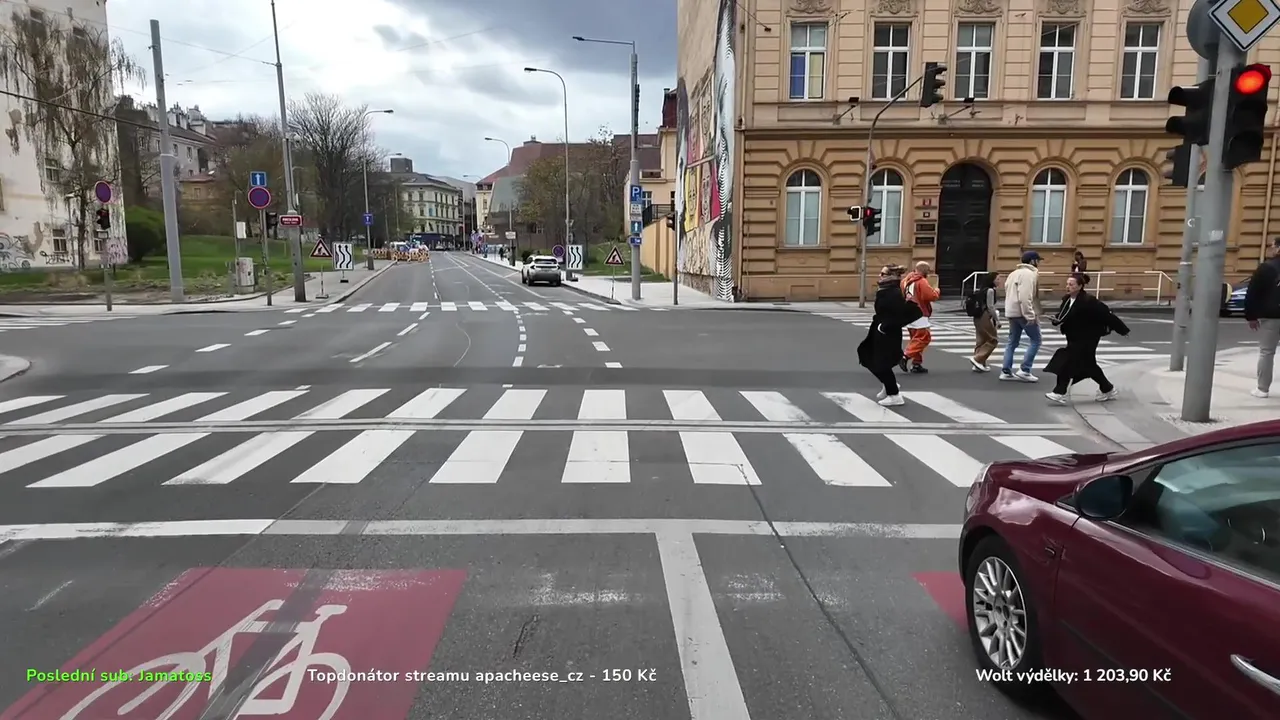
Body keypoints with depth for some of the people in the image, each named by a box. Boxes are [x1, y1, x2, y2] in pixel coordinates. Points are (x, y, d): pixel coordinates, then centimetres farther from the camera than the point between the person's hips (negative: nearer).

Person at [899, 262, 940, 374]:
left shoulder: (906, 280, 13)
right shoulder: (922, 281, -13)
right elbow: (931, 296, -18)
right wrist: (937, 292, 1)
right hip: (919, 315, -9)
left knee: (916, 339, 15)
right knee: (923, 338, -5)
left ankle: (916, 364, 14)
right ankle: (905, 357, -16)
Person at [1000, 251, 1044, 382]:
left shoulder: (1014, 273, 18)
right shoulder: (1030, 274, -12)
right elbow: (1025, 297, -23)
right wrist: (1030, 315, -24)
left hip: (1012, 312, 9)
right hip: (1024, 313, -9)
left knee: (1012, 342, 12)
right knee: (1035, 340, 0)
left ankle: (1006, 371, 10)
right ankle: (1024, 370, -5)